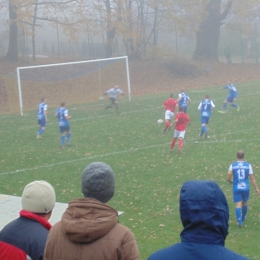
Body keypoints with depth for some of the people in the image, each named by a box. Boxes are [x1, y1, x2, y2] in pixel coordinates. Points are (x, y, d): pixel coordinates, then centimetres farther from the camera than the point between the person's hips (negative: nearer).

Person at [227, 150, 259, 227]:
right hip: (245, 187, 1)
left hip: (236, 188, -1)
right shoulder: (248, 165, -4)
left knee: (238, 204, 0)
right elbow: (252, 178, -4)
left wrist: (232, 182, 18)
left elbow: (228, 178, -5)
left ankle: (240, 221, -11)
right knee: (244, 203, 20)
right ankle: (243, 218, 38)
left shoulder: (233, 165, -4)